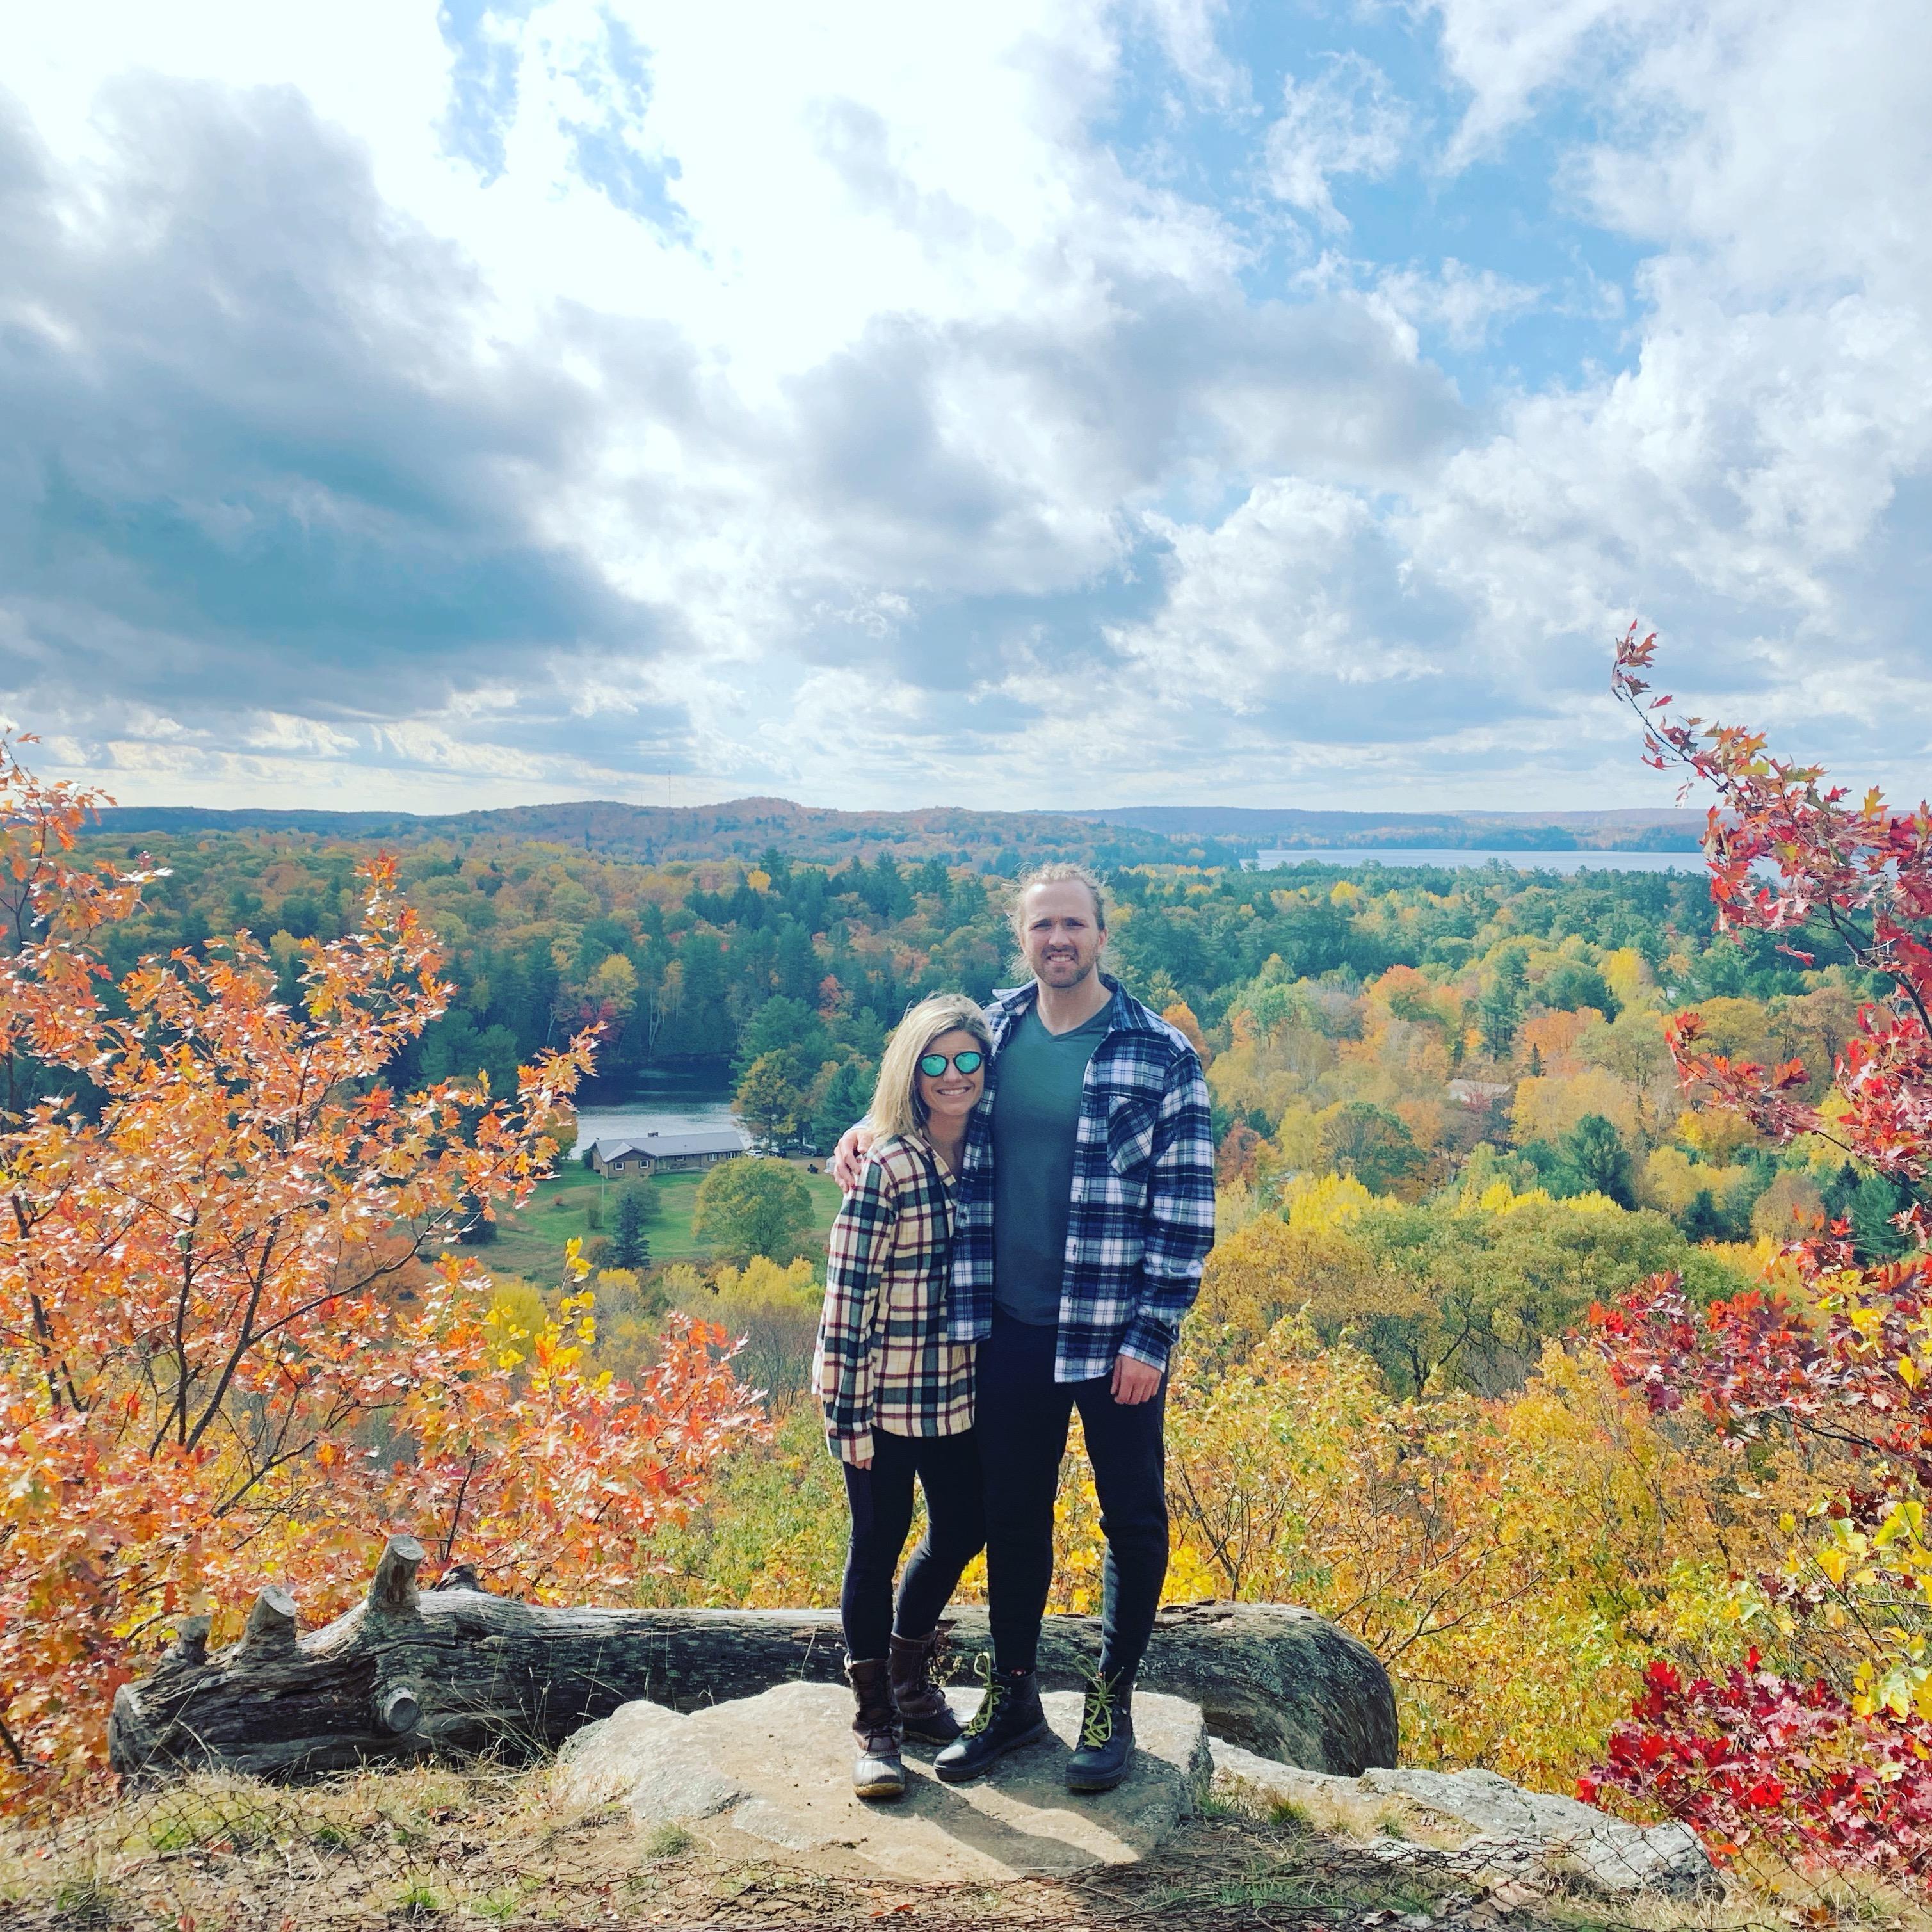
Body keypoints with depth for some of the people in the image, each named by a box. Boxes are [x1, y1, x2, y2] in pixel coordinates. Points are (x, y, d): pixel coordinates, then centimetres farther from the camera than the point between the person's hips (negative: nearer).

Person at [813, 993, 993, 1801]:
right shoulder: (884, 1167, -16)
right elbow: (847, 1294, -15)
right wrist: (846, 1414, -15)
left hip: (960, 1393, 6)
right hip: (884, 1399, -6)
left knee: (961, 1531, 18)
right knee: (877, 1550, 7)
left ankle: (909, 1672, 43)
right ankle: (875, 1725, 24)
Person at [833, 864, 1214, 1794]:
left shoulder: (1160, 1054, -9)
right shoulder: (990, 1030, 2)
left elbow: (1187, 1208, -9)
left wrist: (1151, 1337, -12)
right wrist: (868, 1126, -2)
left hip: (1114, 1333, -3)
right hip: (1010, 1327, 4)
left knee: (1132, 1517, 11)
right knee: (1011, 1513, 16)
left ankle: (1111, 1700, 32)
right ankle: (1012, 1693, 34)